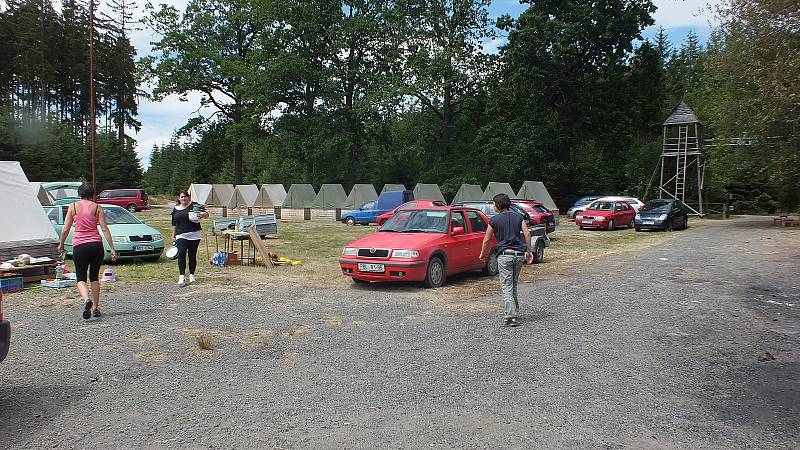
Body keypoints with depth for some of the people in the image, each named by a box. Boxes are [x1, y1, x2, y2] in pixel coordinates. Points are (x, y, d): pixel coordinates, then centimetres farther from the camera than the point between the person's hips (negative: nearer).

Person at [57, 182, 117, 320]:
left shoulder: (73, 206, 4)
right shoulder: (97, 208, 3)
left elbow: (66, 229, 3)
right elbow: (105, 229, -3)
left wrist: (61, 244, 19)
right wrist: (112, 248, -3)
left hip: (79, 246, -1)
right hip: (96, 245, 1)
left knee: (81, 278, 6)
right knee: (94, 277, 15)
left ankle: (86, 299, -22)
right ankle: (95, 307, 16)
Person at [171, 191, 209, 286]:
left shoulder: (194, 206, 2)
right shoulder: (175, 209, 15)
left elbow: (206, 214, -7)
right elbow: (174, 224, 22)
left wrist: (202, 215, -29)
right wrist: (173, 236, 21)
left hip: (194, 235, -2)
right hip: (181, 236, 2)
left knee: (192, 255, 5)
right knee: (181, 254, -15)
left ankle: (192, 275, 19)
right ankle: (181, 276, -18)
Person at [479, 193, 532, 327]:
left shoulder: (494, 219, -1)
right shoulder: (518, 216, 9)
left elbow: (487, 239, 3)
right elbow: (527, 233, 1)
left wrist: (483, 254, 18)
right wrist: (528, 250, 9)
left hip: (504, 254, -5)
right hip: (519, 254, 5)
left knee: (506, 287, -4)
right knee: (514, 285, 17)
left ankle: (510, 316, -13)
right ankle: (515, 313, 19)